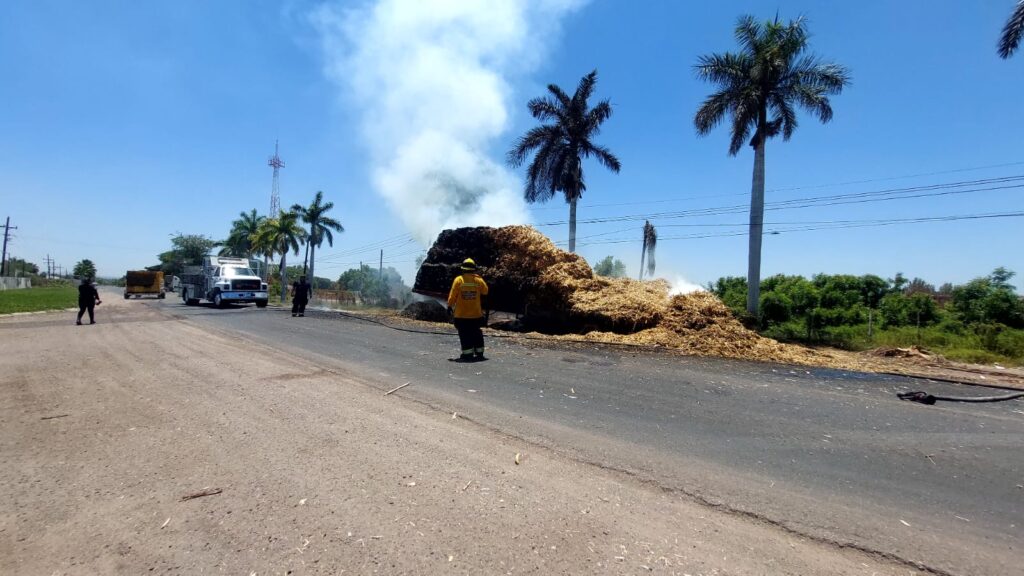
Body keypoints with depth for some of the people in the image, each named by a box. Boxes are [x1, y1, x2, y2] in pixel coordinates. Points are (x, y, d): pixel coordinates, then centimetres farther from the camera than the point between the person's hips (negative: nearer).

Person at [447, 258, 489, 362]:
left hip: (461, 314, -3)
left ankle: (467, 354, 2)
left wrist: (450, 306, 5)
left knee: (465, 334, 4)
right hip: (476, 314, 3)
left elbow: (453, 295, -7)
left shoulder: (458, 280, -10)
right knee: (476, 333, 15)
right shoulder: (479, 280, -4)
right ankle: (479, 353, 19)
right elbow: (485, 292, 10)